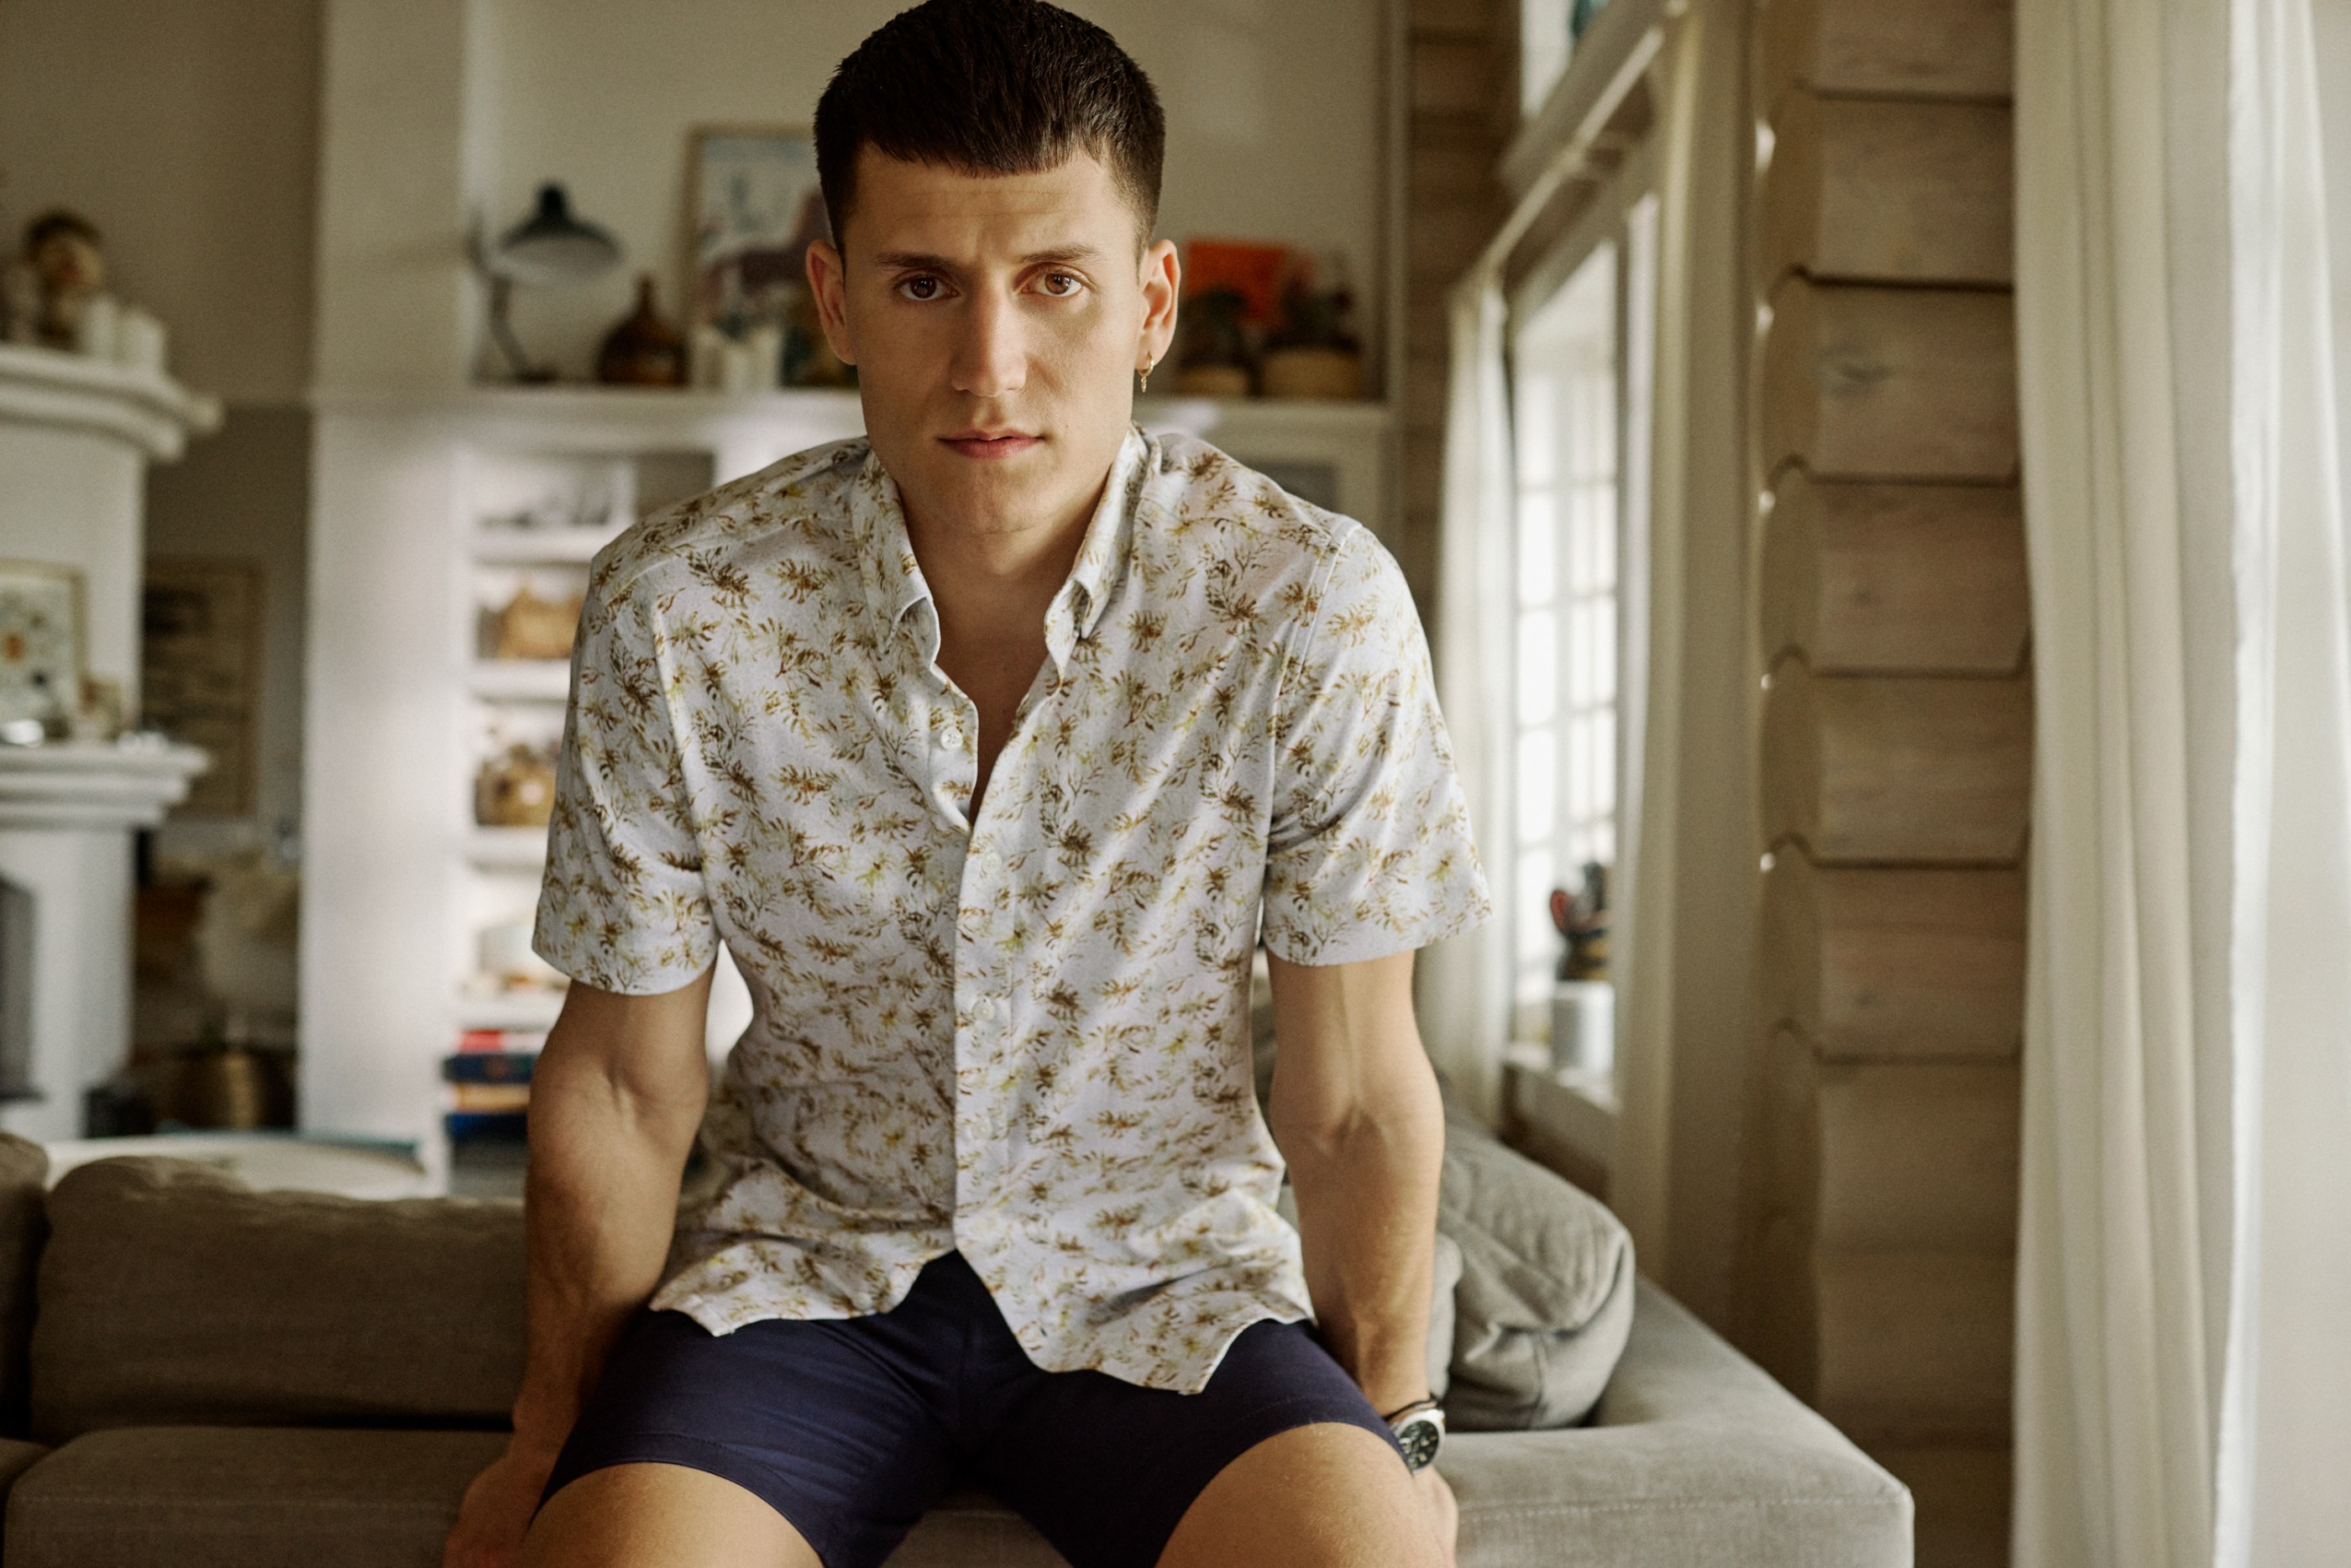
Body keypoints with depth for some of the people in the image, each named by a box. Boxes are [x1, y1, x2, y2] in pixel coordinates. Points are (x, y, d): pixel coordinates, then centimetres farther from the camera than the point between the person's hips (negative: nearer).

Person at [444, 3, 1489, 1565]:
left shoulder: (1309, 607, -17)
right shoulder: (676, 614, -14)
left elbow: (1356, 1097, -6)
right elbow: (624, 1083, -2)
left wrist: (1393, 1436, 3)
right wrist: (554, 1433, 6)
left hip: (1158, 1267, 0)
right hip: (805, 1254, 1)